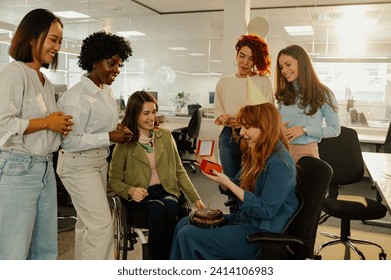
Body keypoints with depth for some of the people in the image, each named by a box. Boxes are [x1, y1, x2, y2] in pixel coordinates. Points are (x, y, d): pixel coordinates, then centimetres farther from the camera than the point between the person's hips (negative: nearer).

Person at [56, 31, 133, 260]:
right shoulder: (77, 96, -20)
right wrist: (109, 137, -22)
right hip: (78, 165, -9)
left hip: (100, 161, 9)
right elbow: (70, 140, -21)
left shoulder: (107, 91, 7)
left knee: (88, 222, 17)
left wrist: (118, 128, -3)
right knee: (102, 223, -9)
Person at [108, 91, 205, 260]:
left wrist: (196, 199, 6)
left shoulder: (166, 136, 8)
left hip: (166, 191, 3)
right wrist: (130, 190, -20)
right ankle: (156, 258, -15)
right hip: (139, 196, -2)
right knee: (158, 209, -34)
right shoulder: (124, 144, -3)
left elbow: (179, 171, 12)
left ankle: (170, 258, -13)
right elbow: (113, 180, 2)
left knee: (171, 207, -32)